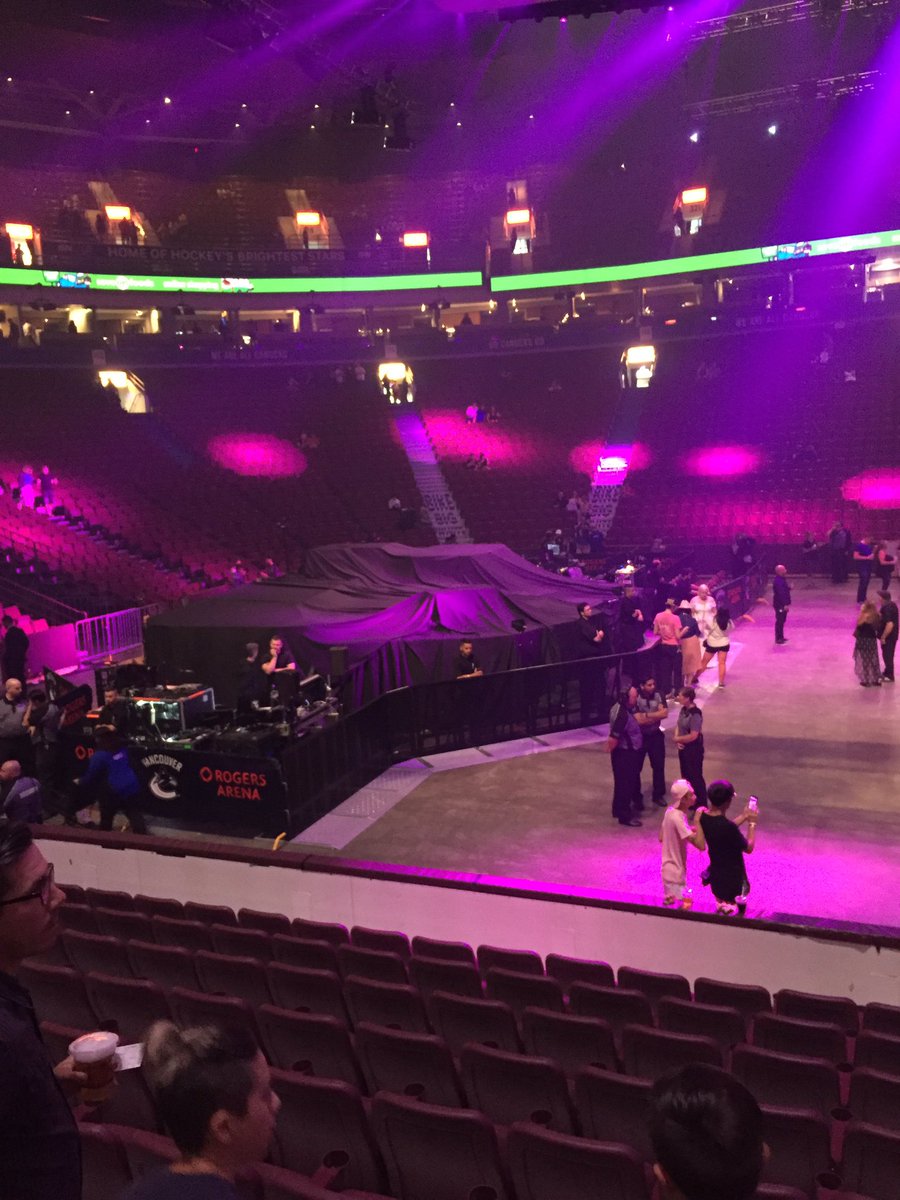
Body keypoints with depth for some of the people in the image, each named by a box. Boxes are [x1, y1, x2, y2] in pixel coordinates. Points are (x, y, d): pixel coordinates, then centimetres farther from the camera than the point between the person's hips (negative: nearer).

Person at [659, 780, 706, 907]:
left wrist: (690, 829, 6)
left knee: (671, 905, 24)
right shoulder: (678, 818, -30)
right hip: (675, 874, -9)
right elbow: (701, 845, -36)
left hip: (670, 870, 9)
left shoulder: (670, 811, -3)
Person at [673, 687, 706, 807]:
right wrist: (677, 740, -9)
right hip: (683, 748, 9)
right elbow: (678, 726, 8)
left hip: (693, 749, -9)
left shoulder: (695, 714, -24)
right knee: (685, 775, 19)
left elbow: (693, 736, -25)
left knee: (696, 777, 4)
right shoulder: (683, 710, 3)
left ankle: (701, 804, 18)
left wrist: (677, 739, -13)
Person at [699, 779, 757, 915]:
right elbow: (749, 848, -18)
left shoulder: (703, 817, -11)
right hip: (733, 879, -7)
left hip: (716, 876, 7)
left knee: (721, 913, 28)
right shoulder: (728, 826, -35)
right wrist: (752, 823, -7)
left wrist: (744, 817, 9)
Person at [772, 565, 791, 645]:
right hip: (780, 605, -10)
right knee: (780, 621, -5)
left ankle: (781, 637, 27)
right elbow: (780, 593, -26)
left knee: (782, 621, 17)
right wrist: (785, 604, -28)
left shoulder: (782, 579, 12)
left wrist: (789, 587, 5)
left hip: (783, 605, 10)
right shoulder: (778, 581, -21)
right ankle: (778, 639, 0)